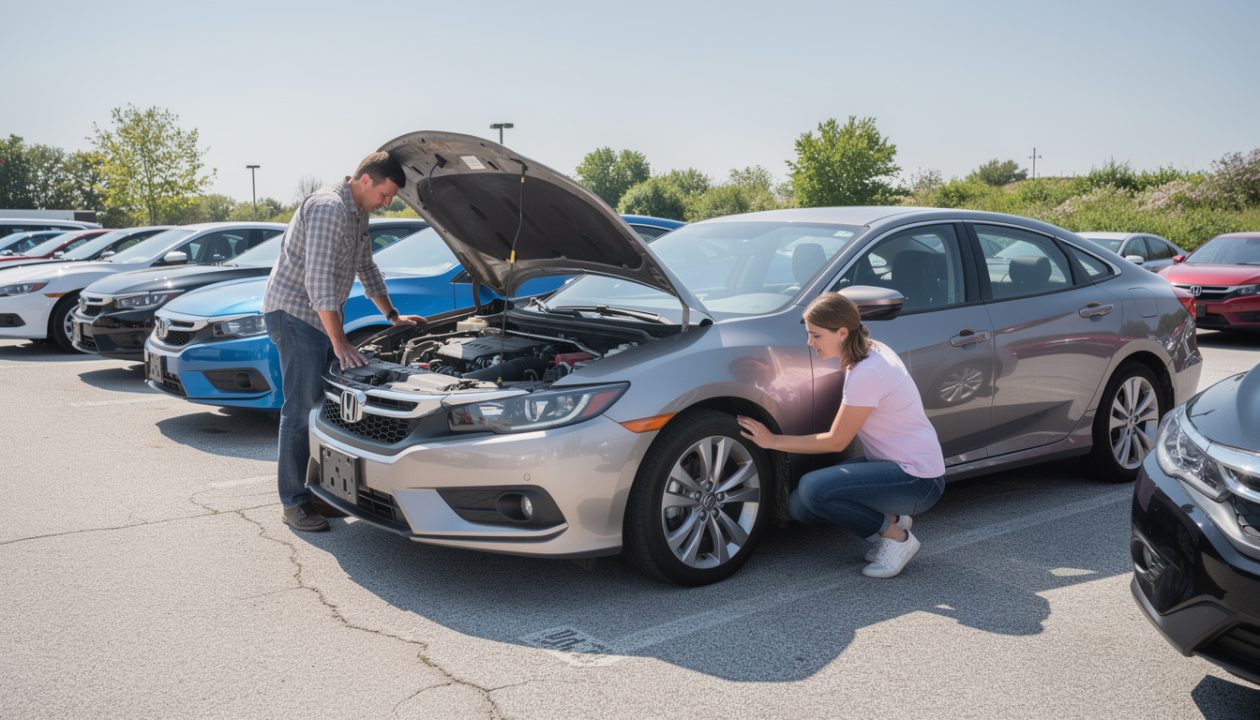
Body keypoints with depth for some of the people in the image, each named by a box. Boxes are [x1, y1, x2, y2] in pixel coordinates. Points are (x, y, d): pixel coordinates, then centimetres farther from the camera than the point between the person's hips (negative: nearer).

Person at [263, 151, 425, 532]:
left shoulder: (358, 215, 12)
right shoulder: (328, 209, -20)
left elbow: (367, 269, 26)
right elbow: (318, 280, -26)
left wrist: (393, 315, 23)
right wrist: (340, 342, -27)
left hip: (321, 318, 10)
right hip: (293, 313, -10)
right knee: (302, 409, -9)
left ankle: (319, 491, 17)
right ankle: (293, 503, -1)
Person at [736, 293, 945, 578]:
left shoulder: (867, 373, -24)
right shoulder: (872, 351, 4)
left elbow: (836, 441, -16)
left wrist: (773, 441, -10)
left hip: (918, 479, -9)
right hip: (895, 465, 9)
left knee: (813, 489, -26)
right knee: (799, 506, -2)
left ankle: (895, 537, -6)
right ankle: (890, 520, 9)